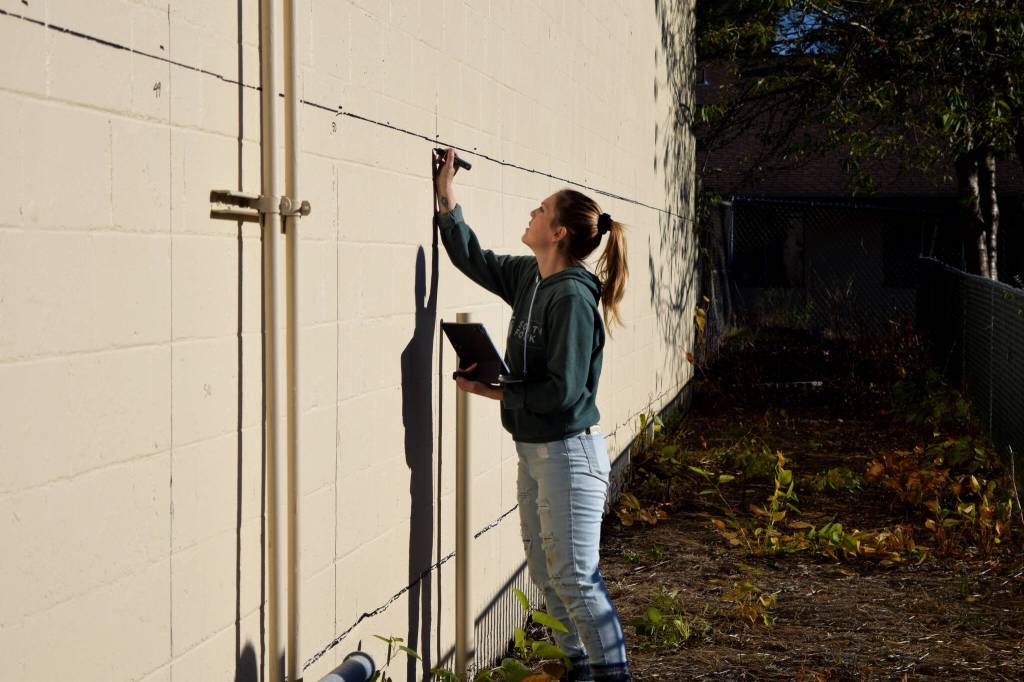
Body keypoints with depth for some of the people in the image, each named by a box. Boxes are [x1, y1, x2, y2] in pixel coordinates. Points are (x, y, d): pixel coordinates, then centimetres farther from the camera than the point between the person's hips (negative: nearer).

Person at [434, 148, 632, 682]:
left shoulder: (571, 297, -21)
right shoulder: (528, 277, 4)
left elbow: (562, 392, -24)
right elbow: (474, 260, 21)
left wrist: (494, 391, -17)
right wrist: (446, 198, 16)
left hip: (569, 453, -9)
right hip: (533, 451, 9)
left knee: (575, 577, -3)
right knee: (545, 572, 17)